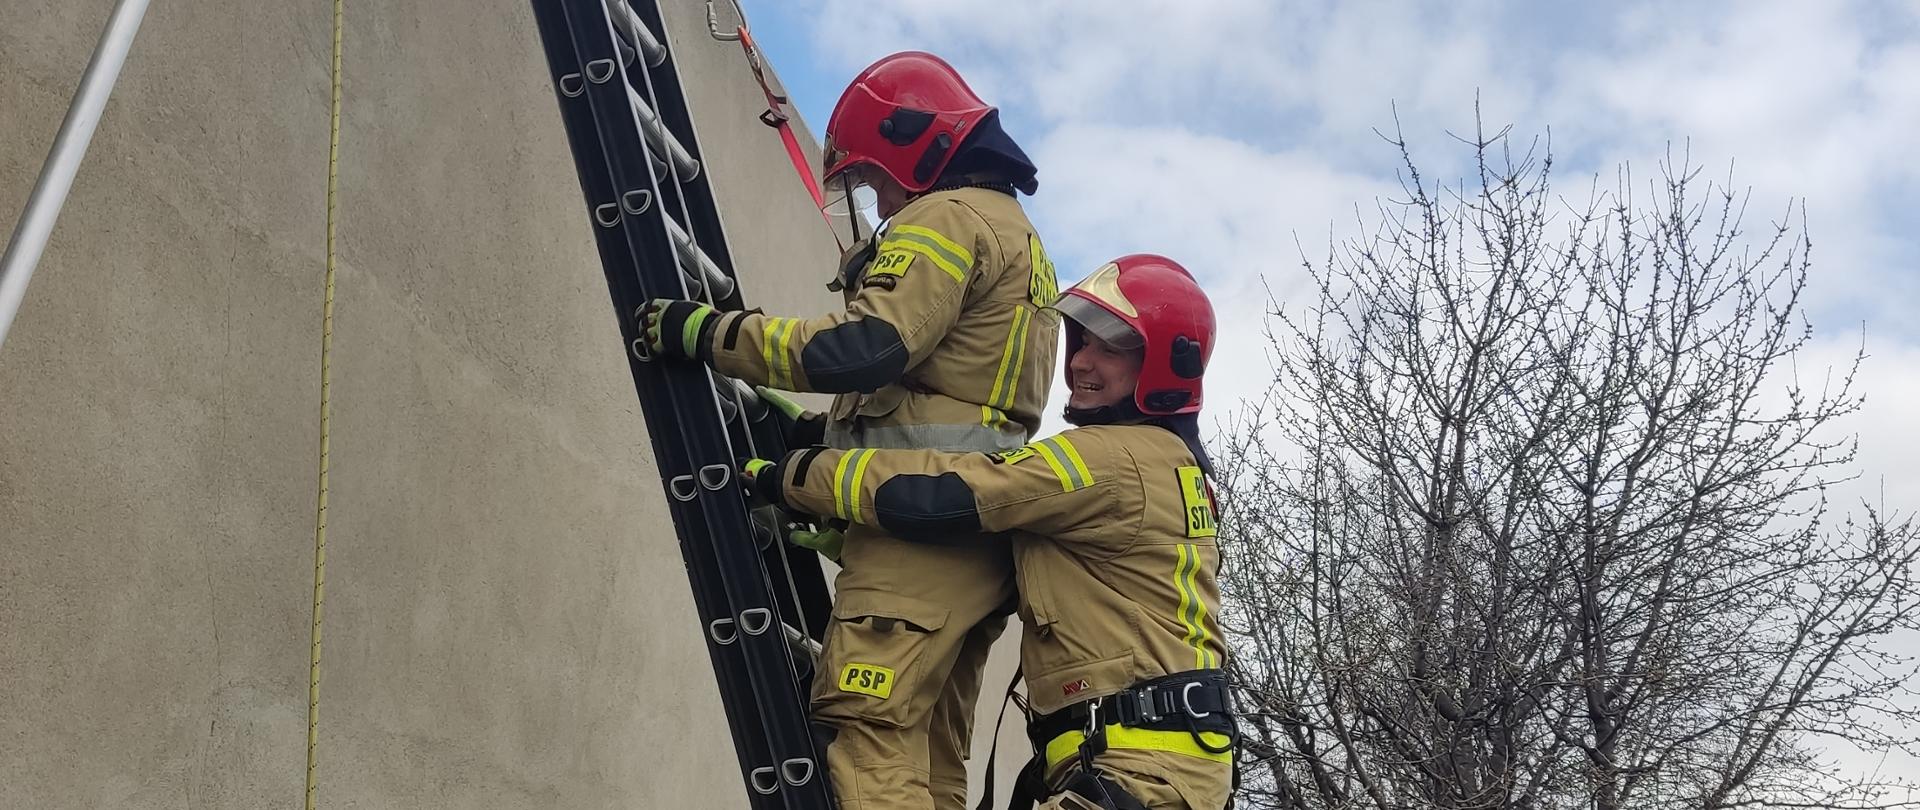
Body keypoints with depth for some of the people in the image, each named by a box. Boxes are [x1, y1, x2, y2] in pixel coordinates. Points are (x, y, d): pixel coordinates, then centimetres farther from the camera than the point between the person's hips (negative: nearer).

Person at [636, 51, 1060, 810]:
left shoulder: (948, 216, -4)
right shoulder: (1017, 237, 29)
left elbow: (864, 350, -18)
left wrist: (706, 332, -12)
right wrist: (823, 431, 25)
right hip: (979, 527, 10)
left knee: (867, 729, -17)